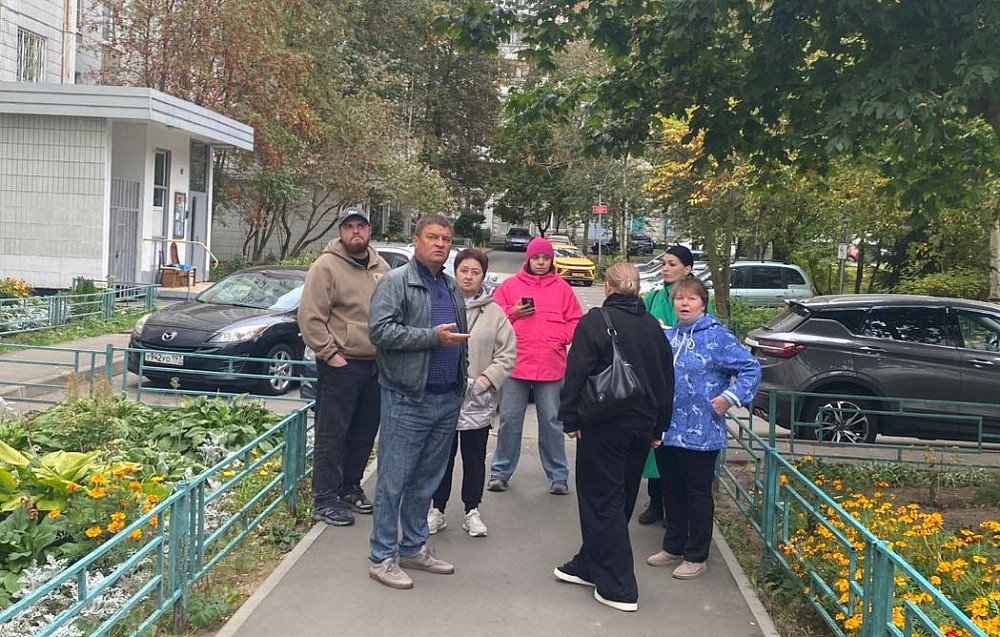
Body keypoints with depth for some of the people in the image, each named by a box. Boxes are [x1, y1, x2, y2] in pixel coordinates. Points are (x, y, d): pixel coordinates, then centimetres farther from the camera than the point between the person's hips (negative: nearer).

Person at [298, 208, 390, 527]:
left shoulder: (381, 267, 11)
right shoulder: (326, 266, -10)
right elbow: (310, 318, -13)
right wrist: (330, 354, -15)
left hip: (376, 366, 7)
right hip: (341, 366, -7)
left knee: (364, 434, 15)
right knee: (332, 435, -2)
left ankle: (350, 487, 30)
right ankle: (324, 499, 6)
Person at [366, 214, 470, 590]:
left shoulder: (452, 288, 18)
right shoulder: (395, 283, -6)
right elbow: (380, 330, -18)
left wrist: (462, 381, 18)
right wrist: (432, 336, -19)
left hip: (448, 400, 7)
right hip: (407, 400, -7)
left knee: (426, 481, 15)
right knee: (393, 481, -1)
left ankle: (414, 547, 27)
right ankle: (382, 557, 8)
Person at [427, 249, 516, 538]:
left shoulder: (494, 313, 1)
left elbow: (507, 354, 1)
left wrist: (486, 379, -11)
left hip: (478, 400, 1)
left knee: (475, 458, 11)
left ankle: (472, 511, 24)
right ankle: (437, 509, 24)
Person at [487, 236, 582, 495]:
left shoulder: (562, 288, 8)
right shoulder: (510, 285, 7)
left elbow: (575, 321, 7)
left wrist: (561, 338, -9)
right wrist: (513, 312, -11)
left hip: (551, 365, 0)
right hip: (516, 364, 0)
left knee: (552, 421, 6)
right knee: (509, 419, 6)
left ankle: (558, 475, 17)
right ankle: (501, 471, 18)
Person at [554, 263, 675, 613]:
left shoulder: (595, 321, -11)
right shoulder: (653, 327, 8)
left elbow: (577, 373, -15)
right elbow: (667, 379, 14)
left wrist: (570, 418, -7)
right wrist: (658, 427, 21)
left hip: (603, 426, -6)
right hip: (642, 427, 7)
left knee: (602, 501, 0)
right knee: (621, 499, 16)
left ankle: (618, 588, 1)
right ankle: (590, 565, 31)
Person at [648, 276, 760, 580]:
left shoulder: (717, 336, -9)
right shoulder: (666, 336, 9)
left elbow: (750, 368, -10)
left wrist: (731, 396, -18)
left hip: (700, 434, -6)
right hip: (667, 430, 6)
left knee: (697, 494, 6)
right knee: (671, 491, 16)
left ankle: (696, 556, 17)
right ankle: (674, 547, 31)